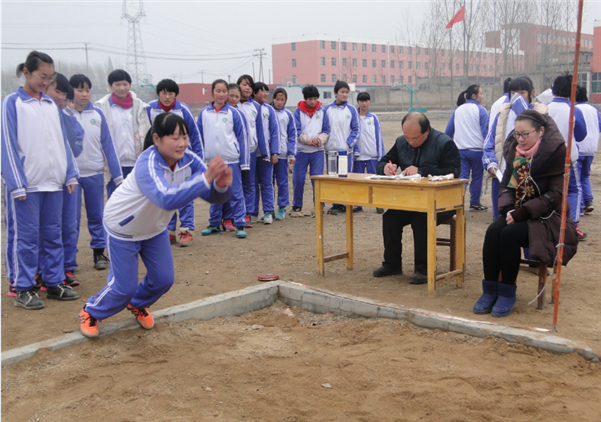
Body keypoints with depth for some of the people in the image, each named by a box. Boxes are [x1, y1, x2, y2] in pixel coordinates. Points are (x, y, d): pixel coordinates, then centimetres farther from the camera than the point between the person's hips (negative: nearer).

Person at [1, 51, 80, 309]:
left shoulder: (51, 104, 13)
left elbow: (62, 142, 15)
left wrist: (70, 174, 9)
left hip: (53, 182, 6)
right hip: (26, 185, -5)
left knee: (53, 235, 11)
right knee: (25, 237, 0)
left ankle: (54, 283, 21)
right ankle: (23, 289, 9)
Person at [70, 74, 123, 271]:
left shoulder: (97, 114, 3)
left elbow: (108, 144, 3)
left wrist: (117, 174, 3)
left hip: (95, 173, 2)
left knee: (97, 216, 9)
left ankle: (99, 252, 19)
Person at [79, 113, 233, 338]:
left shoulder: (188, 160, -19)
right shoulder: (147, 165, -38)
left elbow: (213, 196, -19)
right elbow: (168, 199, -55)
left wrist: (222, 185, -42)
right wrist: (206, 178, -58)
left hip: (155, 227, 6)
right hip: (123, 228, -6)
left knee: (163, 279, 11)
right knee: (124, 286, -2)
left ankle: (138, 304, 45)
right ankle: (90, 312, 30)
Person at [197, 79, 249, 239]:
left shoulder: (233, 113, -1)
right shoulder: (204, 113, 4)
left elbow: (242, 137, 1)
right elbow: (199, 137, 10)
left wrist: (244, 162, -2)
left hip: (232, 160, -2)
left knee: (236, 194, -1)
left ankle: (240, 224, 5)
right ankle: (214, 224, 21)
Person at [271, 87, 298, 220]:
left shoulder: (288, 114, 3)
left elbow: (293, 135, 4)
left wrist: (292, 154, -4)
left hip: (282, 154, 0)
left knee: (282, 182, 5)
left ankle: (282, 208, 13)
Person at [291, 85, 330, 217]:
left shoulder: (322, 111, 7)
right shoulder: (298, 111, 1)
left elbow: (326, 130, 5)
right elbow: (296, 131, -6)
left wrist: (320, 140, -15)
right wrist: (310, 140, -18)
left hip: (317, 151, 1)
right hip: (301, 150, -1)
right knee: (298, 179, 1)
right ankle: (297, 206, 17)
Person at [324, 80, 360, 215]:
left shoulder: (351, 110, 3)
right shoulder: (327, 109, 6)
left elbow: (356, 129, 3)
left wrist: (349, 144, -7)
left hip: (345, 149, -2)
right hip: (330, 149, 2)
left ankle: (345, 205, 6)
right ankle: (335, 204, 15)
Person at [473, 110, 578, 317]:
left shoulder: (556, 151, -11)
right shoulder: (514, 149, 7)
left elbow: (555, 195, -15)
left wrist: (522, 213, -21)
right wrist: (508, 209, -9)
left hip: (546, 217, -5)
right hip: (516, 212, 5)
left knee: (509, 234, -30)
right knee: (493, 231, -25)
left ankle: (507, 293, -15)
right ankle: (490, 291, -17)